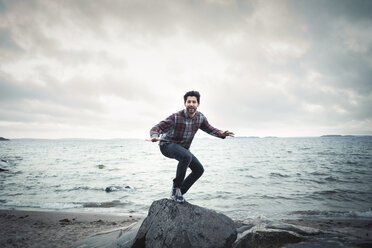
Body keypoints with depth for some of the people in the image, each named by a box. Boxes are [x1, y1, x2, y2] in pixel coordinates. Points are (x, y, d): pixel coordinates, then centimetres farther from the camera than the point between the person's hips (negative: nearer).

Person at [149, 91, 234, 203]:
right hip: (167, 145, -7)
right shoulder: (176, 117, -26)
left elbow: (209, 129, 8)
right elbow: (156, 128, -25)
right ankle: (176, 187, -18)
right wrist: (155, 137, -49)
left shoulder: (200, 117, -9)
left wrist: (221, 133, -13)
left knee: (199, 169, 3)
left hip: (183, 148, 7)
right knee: (186, 156, -36)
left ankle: (178, 193, 14)